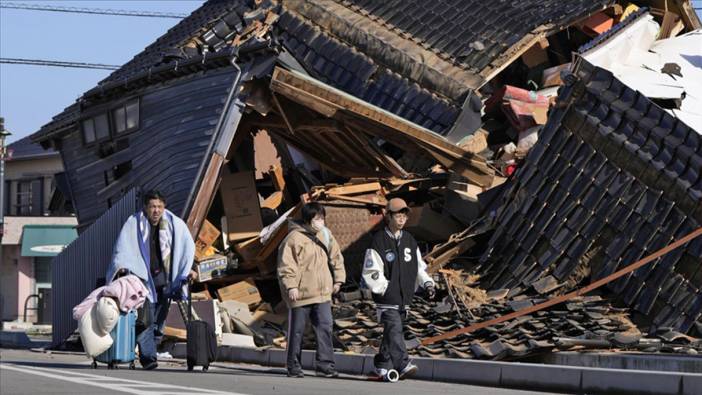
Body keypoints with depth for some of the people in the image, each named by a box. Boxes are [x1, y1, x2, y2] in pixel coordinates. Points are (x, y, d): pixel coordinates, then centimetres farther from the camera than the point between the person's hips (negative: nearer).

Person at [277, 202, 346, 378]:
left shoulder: (325, 235, 10)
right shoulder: (294, 238, -11)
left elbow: (336, 257, 21)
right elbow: (286, 264, -14)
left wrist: (338, 279, 15)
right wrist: (291, 286, -20)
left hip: (322, 292, 5)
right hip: (300, 293, -5)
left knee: (325, 327, -4)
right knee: (297, 331, 5)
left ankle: (325, 365, -3)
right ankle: (294, 367, 14)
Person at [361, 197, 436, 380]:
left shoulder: (409, 240, 13)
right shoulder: (379, 240, -6)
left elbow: (419, 266, 18)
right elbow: (370, 271, -8)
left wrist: (427, 283, 3)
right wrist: (384, 288, -14)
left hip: (404, 296, 6)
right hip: (387, 298, -6)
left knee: (392, 331, 11)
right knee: (394, 330, -15)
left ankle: (382, 365, 21)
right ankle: (403, 365, -23)